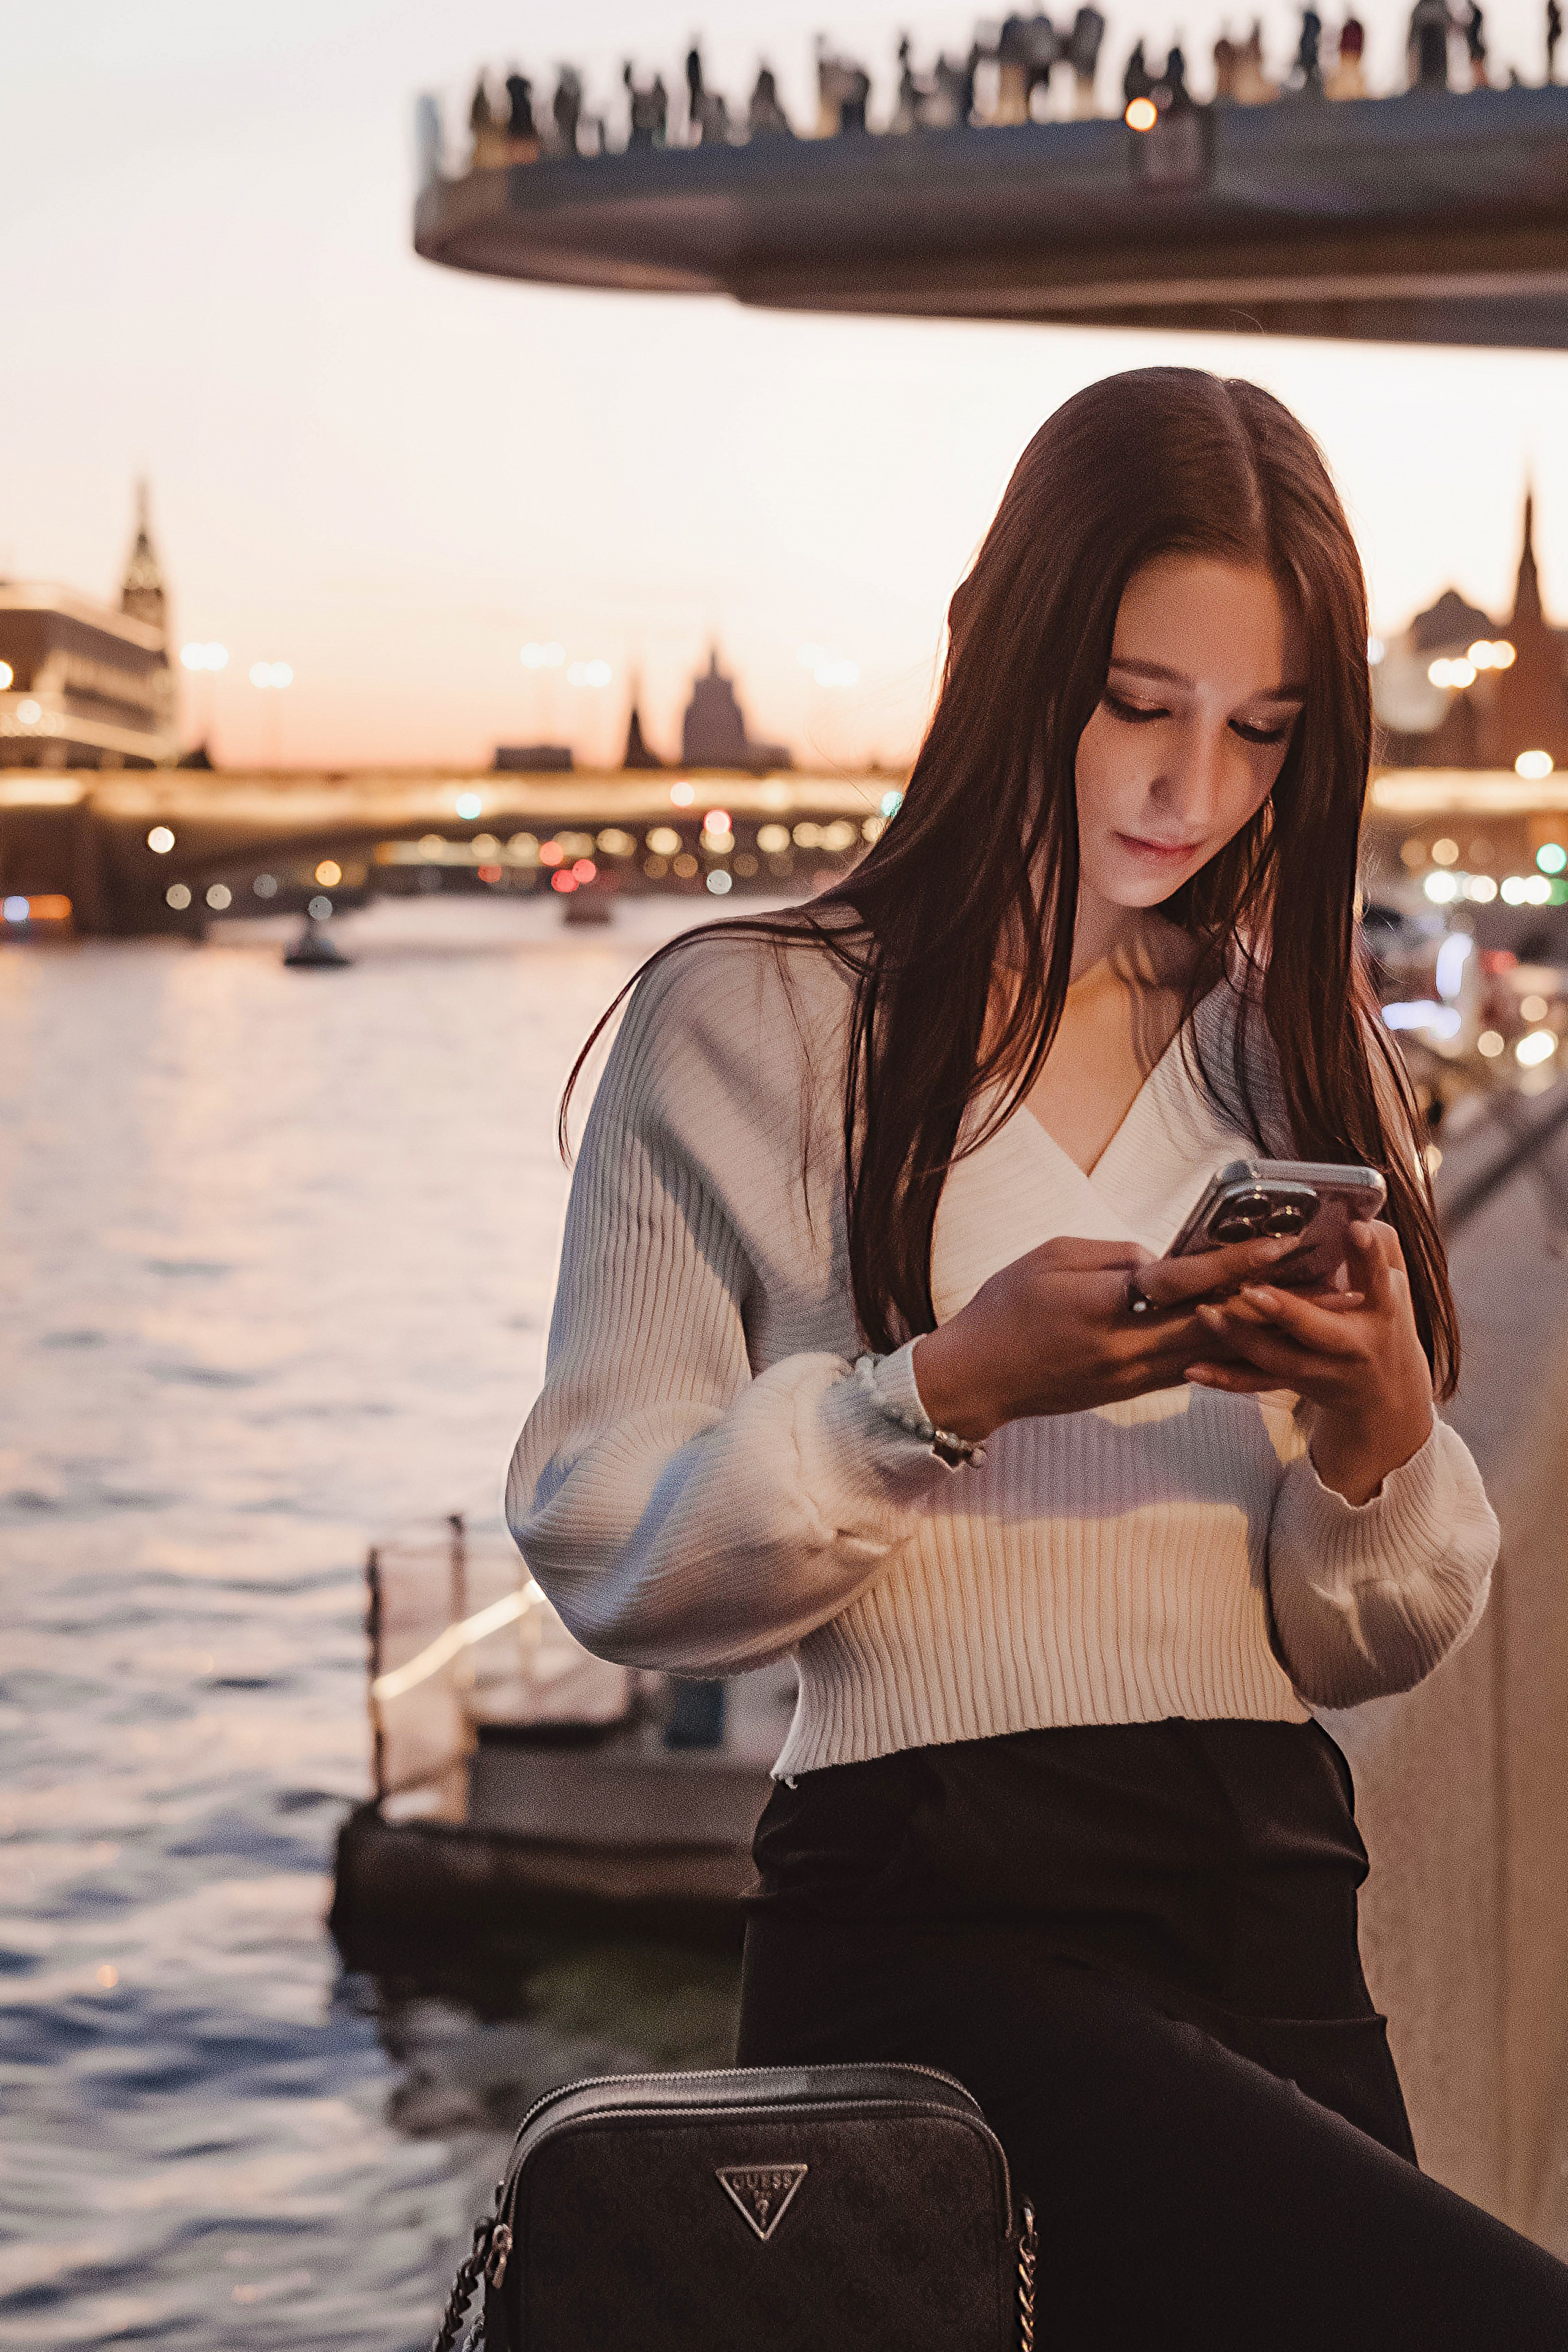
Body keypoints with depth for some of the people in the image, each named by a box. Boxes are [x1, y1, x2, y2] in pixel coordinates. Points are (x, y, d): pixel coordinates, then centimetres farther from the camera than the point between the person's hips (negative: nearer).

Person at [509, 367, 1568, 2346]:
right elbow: (598, 1550, -4)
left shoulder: (1294, 1049, 16)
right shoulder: (754, 1023, 3)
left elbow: (1372, 1644, 14)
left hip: (1276, 1921, 6)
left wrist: (1379, 1430, -7)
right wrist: (947, 1387, -17)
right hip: (933, 1934, -5)